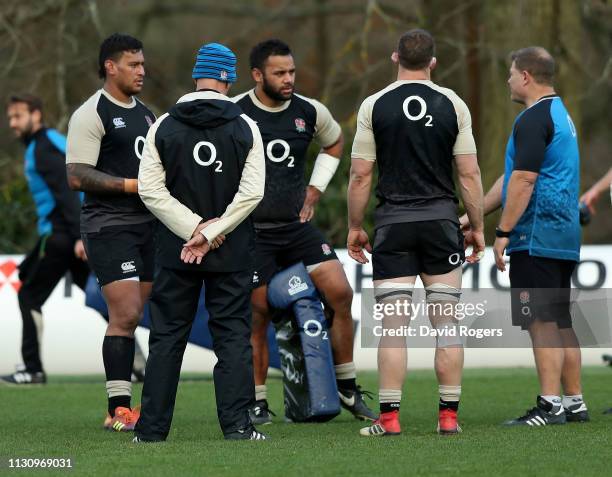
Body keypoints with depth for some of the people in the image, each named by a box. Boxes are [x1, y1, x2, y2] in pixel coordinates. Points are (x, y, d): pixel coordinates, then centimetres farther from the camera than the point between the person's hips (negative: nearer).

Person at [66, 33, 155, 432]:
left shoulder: (145, 114, 17)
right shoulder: (91, 114, -9)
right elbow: (77, 176, -15)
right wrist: (130, 184, -19)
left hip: (146, 224, 8)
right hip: (109, 228, -8)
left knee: (130, 317, 7)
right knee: (126, 314, -14)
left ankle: (124, 406, 11)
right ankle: (119, 410, -12)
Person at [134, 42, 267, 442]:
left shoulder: (164, 127, 0)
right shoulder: (245, 128, -3)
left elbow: (150, 189, -7)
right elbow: (252, 192, -11)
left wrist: (195, 228, -9)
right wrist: (210, 233, -10)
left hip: (176, 251, 1)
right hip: (232, 253, -1)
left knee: (167, 336, 6)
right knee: (233, 334, 4)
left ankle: (152, 428, 6)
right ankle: (237, 425, -4)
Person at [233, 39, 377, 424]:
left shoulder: (310, 112, 1)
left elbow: (335, 142, 24)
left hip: (298, 226, 4)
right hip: (252, 232, -3)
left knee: (340, 292, -9)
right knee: (258, 316, -1)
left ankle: (348, 389, 3)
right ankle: (258, 403, 13)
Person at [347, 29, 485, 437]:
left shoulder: (375, 106, -2)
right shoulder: (453, 105, 1)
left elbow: (361, 174, -2)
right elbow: (469, 174, 0)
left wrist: (355, 227, 8)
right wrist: (478, 228, 8)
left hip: (393, 221, -1)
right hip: (441, 219, 1)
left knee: (393, 325, 0)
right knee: (446, 324, 5)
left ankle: (389, 418, -3)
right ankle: (449, 415, 5)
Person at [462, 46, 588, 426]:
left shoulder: (534, 120, -13)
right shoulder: (561, 115, 20)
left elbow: (523, 180, -21)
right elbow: (512, 178, 24)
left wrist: (504, 232, -18)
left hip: (536, 237, -10)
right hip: (563, 237, 10)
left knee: (543, 322, -9)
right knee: (561, 322, 12)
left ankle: (550, 406, -11)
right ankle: (575, 402, 14)